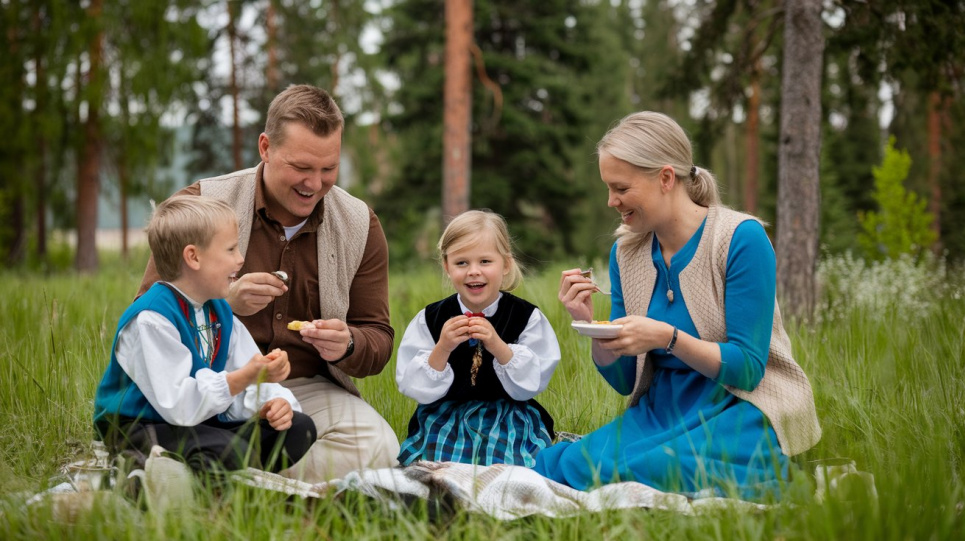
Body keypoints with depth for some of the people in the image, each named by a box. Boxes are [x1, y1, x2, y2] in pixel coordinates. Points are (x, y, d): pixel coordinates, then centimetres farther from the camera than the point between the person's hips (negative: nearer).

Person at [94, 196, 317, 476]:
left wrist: (272, 402, -16)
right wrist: (245, 377, -32)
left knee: (300, 428, -1)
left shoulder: (219, 311, 10)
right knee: (231, 452, -36)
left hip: (199, 420, 9)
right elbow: (177, 404, -27)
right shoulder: (151, 319, -20)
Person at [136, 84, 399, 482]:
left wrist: (347, 346, -16)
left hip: (308, 390, 3)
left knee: (378, 451, -28)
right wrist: (224, 302, -22)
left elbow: (378, 338, 9)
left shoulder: (360, 225, 6)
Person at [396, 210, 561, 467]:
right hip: (443, 421, 1)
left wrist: (499, 347, -24)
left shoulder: (527, 317, -3)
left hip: (509, 423, -1)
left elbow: (530, 385, -9)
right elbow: (414, 388, -5)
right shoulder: (430, 319, -1)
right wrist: (441, 350, -22)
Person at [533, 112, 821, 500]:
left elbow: (747, 367, -14)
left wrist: (667, 337, -28)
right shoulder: (626, 252, 6)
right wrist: (590, 325, -11)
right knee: (559, 464, -23)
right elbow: (624, 381, 8)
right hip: (660, 409, 5)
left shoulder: (741, 238, -12)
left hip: (739, 411, -4)